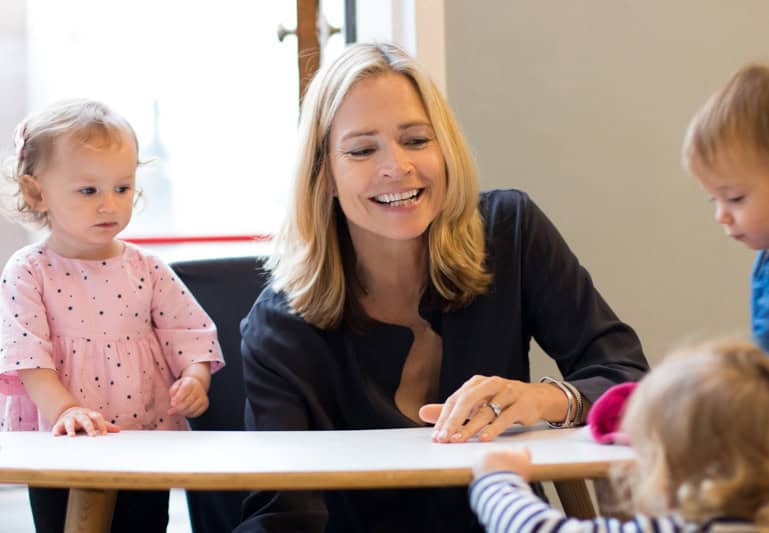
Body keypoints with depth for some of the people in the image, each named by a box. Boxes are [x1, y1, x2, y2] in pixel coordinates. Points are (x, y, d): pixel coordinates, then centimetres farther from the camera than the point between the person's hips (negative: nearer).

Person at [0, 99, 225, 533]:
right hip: (64, 452, -2)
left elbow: (191, 335, 2)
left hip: (147, 444, 2)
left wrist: (194, 378, -18)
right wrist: (65, 410, -29)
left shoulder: (147, 269, 2)